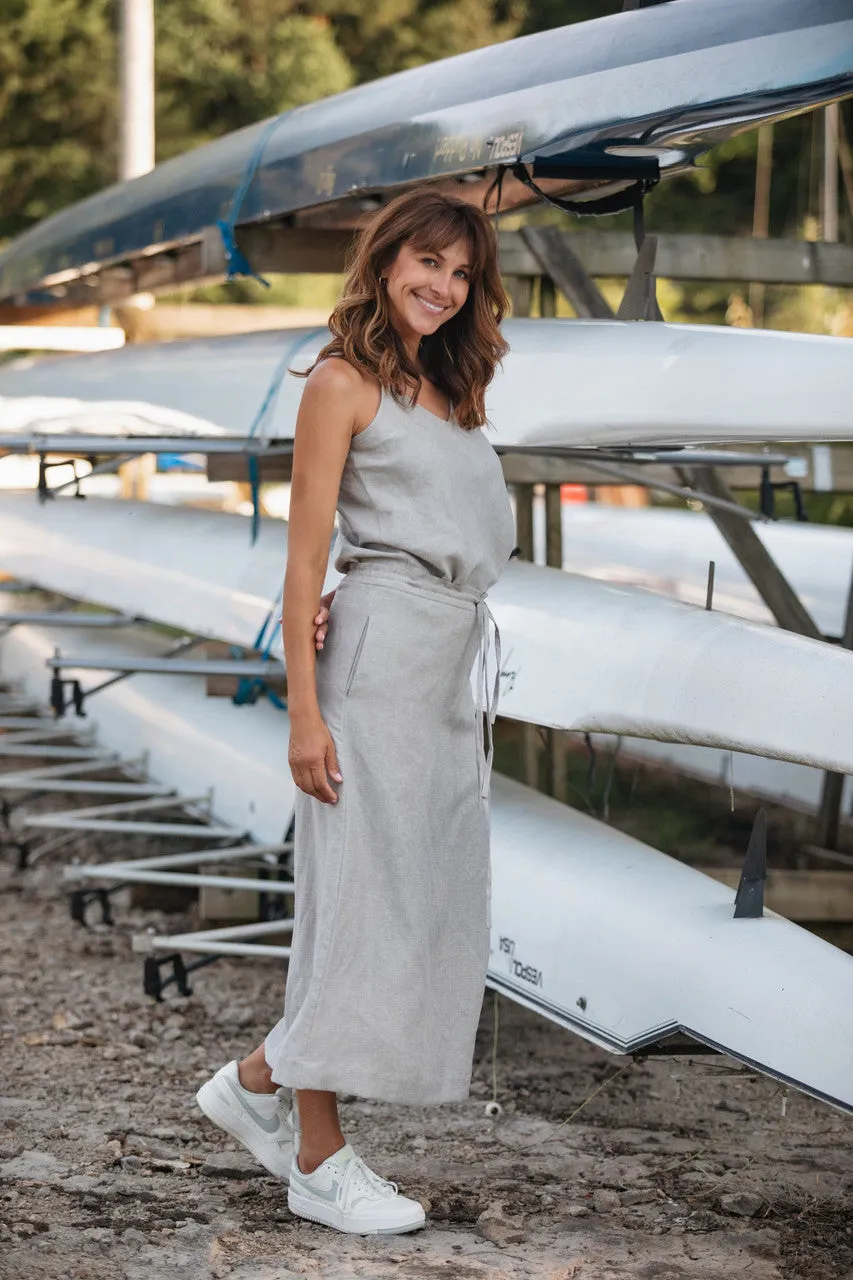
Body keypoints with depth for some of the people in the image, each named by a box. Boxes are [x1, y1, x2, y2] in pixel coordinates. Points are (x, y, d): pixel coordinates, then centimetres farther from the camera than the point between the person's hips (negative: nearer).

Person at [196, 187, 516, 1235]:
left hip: (458, 666, 8)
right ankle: (321, 1161, 4)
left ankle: (259, 1082, 20)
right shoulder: (343, 382, -3)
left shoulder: (449, 393, 19)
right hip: (380, 656, -8)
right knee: (363, 891, -5)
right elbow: (305, 557, -8)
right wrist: (304, 711, -14)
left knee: (432, 899, 8)